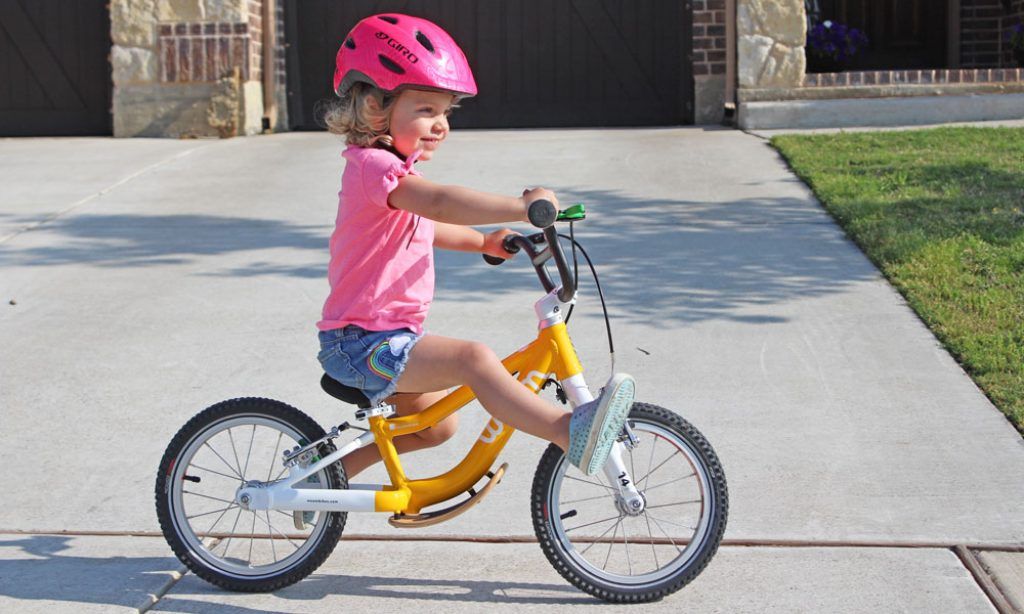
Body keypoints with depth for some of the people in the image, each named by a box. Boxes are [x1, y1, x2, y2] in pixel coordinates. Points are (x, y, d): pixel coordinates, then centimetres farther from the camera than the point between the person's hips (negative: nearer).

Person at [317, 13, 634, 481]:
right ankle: (570, 433, -39)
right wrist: (523, 206, -40)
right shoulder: (373, 164, -19)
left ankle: (336, 468, 33)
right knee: (474, 359, -28)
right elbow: (439, 203, -38)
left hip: (388, 336, 11)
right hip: (364, 342, -11)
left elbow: (423, 226, 33)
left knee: (437, 425, 22)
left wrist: (487, 242, 22)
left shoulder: (393, 171, 15)